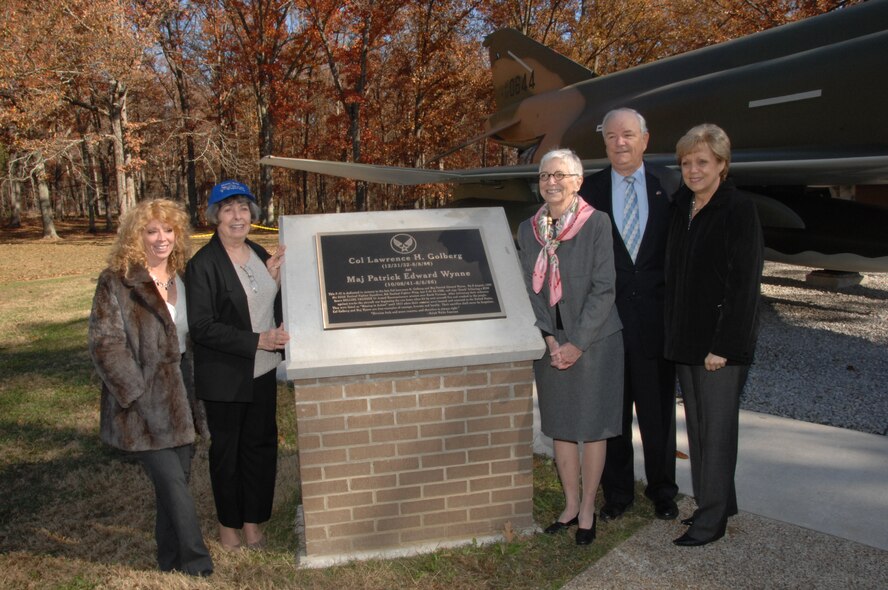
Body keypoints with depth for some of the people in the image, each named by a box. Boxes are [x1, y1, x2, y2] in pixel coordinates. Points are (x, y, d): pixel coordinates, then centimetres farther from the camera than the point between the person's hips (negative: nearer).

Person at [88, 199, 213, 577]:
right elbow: (104, 342, -13)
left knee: (175, 482, 13)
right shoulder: (116, 282, -9)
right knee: (173, 484, -5)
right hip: (146, 404, -5)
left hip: (180, 398, 6)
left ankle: (171, 562, 29)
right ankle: (198, 567, 8)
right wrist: (137, 392, -17)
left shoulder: (182, 279, 9)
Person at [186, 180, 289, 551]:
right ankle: (229, 524, 31)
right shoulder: (203, 264, -13)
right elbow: (201, 326, -18)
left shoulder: (259, 254, 7)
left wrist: (276, 279, -5)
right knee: (226, 450, 11)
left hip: (263, 371, 6)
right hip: (224, 377, -5)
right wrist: (257, 341, -22)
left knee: (260, 444, 12)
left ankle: (253, 520, 29)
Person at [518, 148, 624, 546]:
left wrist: (577, 343, -15)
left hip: (593, 341, -4)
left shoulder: (597, 223, -8)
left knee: (592, 426, 6)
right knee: (560, 425, 12)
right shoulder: (528, 229, 5)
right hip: (550, 343, 4)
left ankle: (587, 509, 22)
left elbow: (603, 288, -11)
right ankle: (570, 504, 28)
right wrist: (549, 338, -8)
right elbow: (530, 289, 4)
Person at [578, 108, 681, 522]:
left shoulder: (670, 185, 3)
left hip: (656, 315, 0)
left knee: (659, 411, 12)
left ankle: (662, 491, 30)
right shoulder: (589, 190, 2)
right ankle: (616, 492, 27)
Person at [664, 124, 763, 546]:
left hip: (721, 342, -7)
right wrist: (674, 334, 10)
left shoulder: (739, 210, -10)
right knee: (697, 425, 14)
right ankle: (718, 503, 30)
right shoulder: (681, 207, 10)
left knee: (716, 428, 1)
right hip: (685, 338, 7)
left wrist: (723, 346, -17)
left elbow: (745, 283, -14)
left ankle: (712, 519, 14)